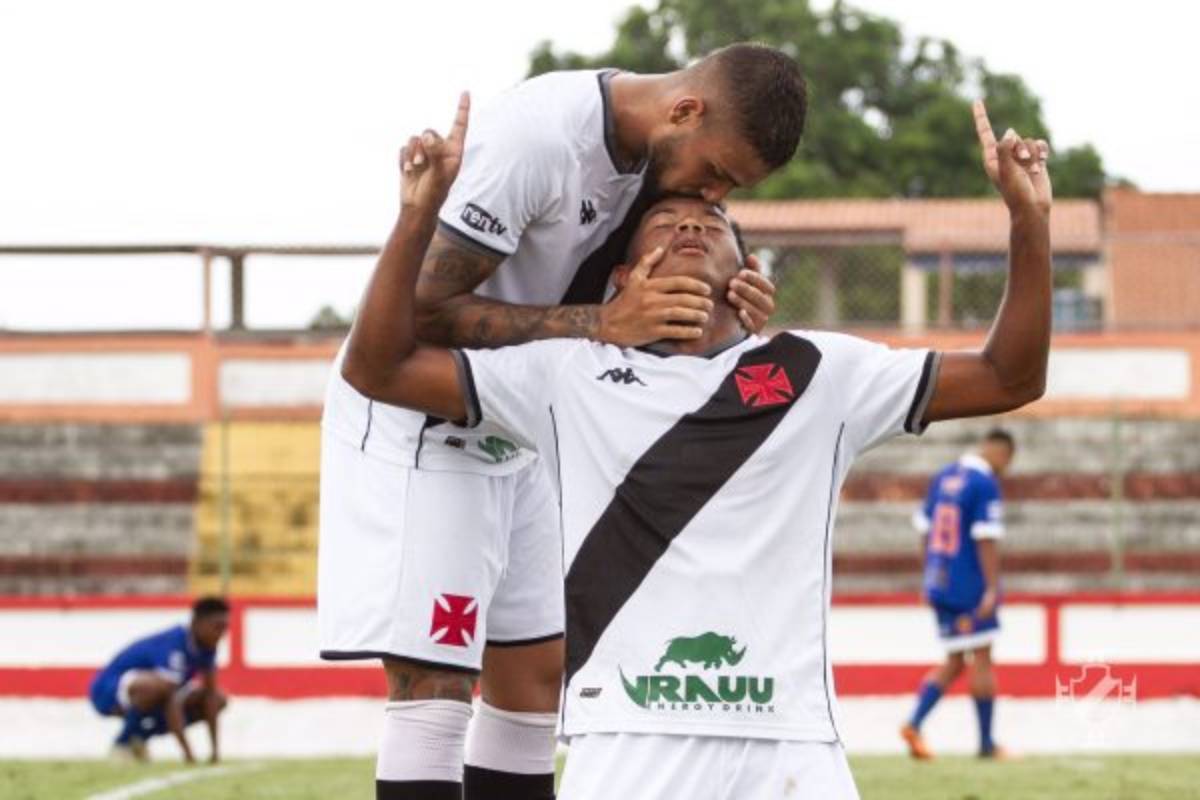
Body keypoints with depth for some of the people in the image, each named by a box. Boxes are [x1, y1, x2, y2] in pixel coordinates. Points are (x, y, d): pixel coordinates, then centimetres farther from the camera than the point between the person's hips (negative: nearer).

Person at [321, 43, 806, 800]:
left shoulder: (659, 149, -1)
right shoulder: (534, 136, -27)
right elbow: (423, 310, -27)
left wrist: (732, 317, -14)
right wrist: (599, 324, -32)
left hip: (513, 437, 9)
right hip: (413, 419, -9)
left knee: (534, 679, 10)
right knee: (433, 694, -14)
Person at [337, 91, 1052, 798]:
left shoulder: (820, 372, 16)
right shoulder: (569, 376, 14)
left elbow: (1009, 379, 16)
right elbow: (377, 367, 12)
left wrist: (1030, 218, 4)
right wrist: (420, 212, 1)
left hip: (789, 743, 1)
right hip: (629, 739, -1)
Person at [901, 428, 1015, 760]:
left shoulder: (942, 478, 11)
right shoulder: (986, 484, -13)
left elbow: (924, 530, 16)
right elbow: (986, 541, -18)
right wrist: (992, 589, -17)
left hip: (939, 584, 7)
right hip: (970, 588, -7)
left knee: (954, 662, 13)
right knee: (981, 660, 2)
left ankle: (913, 724, -4)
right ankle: (987, 744, 7)